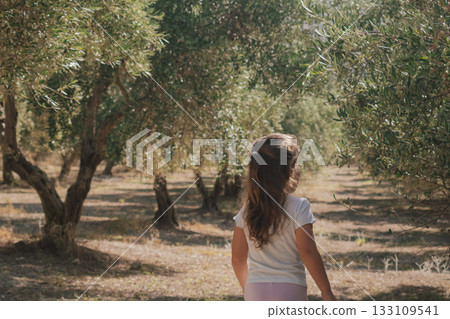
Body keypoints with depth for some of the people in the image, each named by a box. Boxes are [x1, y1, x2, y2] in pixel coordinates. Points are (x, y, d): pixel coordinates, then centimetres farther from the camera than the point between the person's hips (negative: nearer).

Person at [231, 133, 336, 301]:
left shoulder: (247, 209, 3)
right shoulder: (298, 206, -9)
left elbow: (237, 259, 7)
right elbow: (308, 252, -12)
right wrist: (326, 291, -5)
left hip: (255, 290, 4)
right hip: (290, 290, -4)